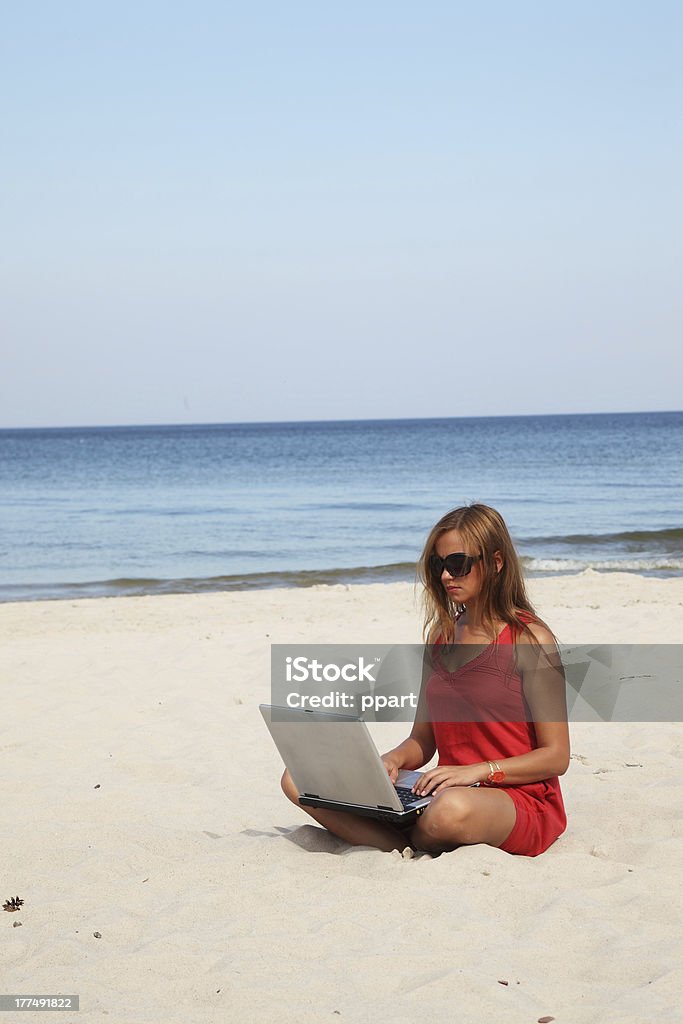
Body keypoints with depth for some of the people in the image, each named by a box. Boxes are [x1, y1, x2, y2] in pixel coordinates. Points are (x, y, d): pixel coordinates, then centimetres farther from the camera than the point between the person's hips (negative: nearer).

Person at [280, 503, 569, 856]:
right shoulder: (441, 637, 14)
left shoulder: (529, 639, -6)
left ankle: (409, 841, -9)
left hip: (523, 801, -6)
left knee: (452, 810, -44)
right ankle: (408, 848, -22)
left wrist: (477, 771, -20)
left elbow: (556, 757, -8)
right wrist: (392, 761, -6)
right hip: (444, 794, 6)